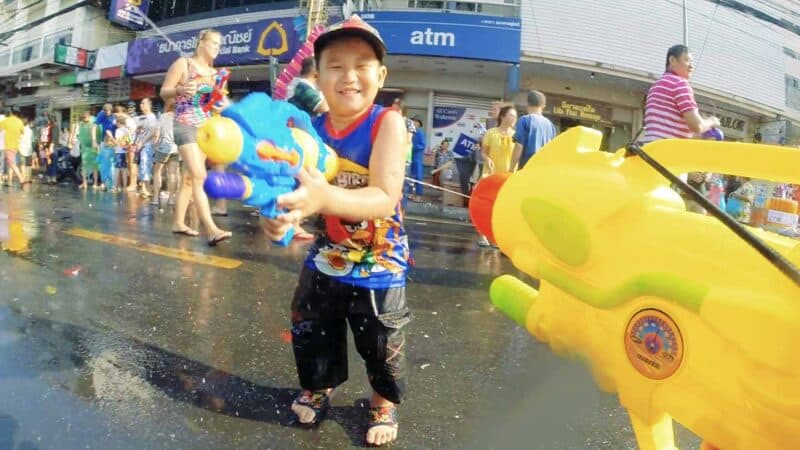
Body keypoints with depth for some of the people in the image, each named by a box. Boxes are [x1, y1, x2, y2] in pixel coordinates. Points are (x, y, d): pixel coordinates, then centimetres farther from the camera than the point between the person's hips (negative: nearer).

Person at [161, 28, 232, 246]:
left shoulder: (214, 72, 17)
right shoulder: (183, 63, -2)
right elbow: (164, 92, -4)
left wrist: (222, 105, 0)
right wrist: (180, 90, -24)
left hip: (206, 128, 7)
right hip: (185, 126, -7)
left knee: (190, 177, 10)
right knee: (200, 176, -18)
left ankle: (178, 222, 19)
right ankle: (212, 230, -28)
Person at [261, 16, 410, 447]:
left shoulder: (387, 122, -20)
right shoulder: (309, 129, -5)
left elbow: (385, 199, -31)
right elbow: (297, 187, -8)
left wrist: (326, 197, -49)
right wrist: (278, 212, -32)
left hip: (378, 266, -4)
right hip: (323, 260, 4)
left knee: (382, 346, 12)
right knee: (309, 336, 20)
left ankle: (384, 401, 42)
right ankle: (317, 390, 49)